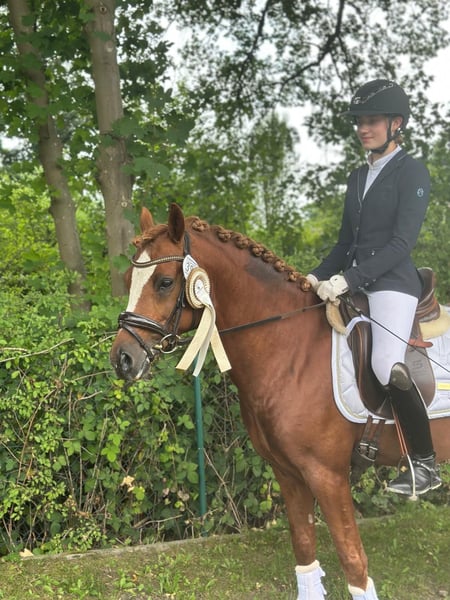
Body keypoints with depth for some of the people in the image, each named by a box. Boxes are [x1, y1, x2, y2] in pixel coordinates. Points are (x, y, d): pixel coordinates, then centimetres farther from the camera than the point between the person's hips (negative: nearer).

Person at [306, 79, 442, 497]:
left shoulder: (412, 173, -5)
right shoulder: (358, 177, 17)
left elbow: (401, 242, -15)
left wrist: (348, 279, -23)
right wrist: (317, 277, 4)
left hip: (392, 283, -8)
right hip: (353, 284, 8)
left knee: (387, 365, -28)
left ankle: (425, 462, -10)